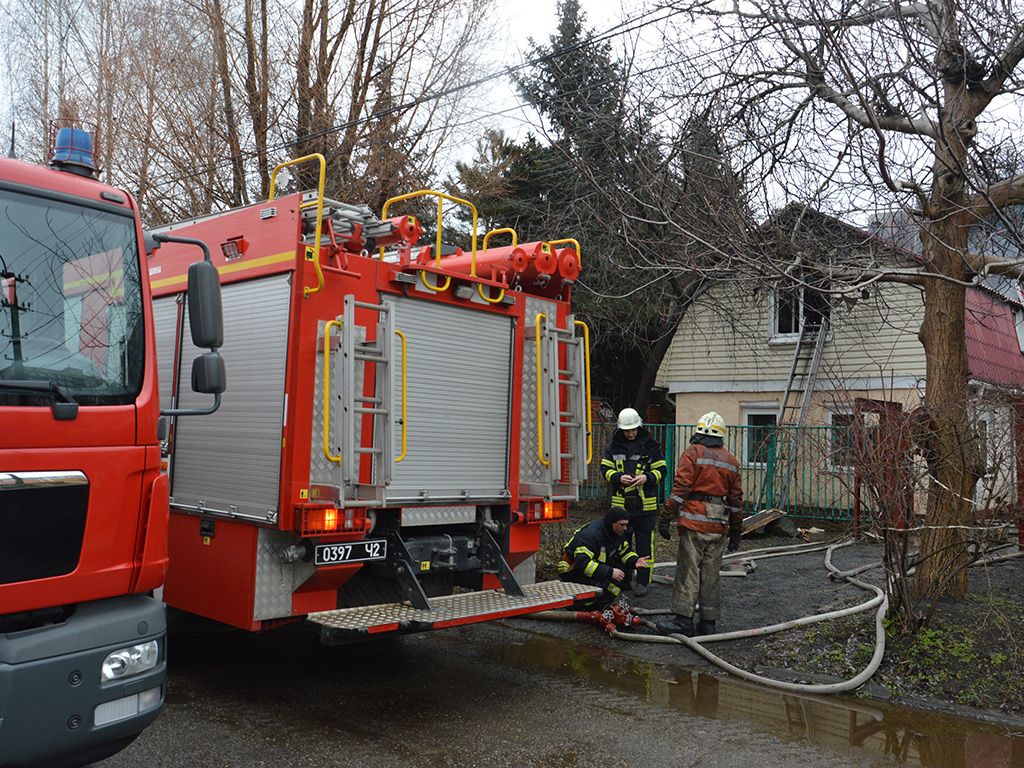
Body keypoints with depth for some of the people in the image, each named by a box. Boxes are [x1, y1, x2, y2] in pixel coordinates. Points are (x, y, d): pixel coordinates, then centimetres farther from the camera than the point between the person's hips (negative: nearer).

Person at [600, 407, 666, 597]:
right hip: (621, 503, 2)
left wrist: (647, 478, -17)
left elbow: (661, 470, 2)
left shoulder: (651, 446, -1)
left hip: (645, 504, -2)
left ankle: (642, 581, 11)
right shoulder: (614, 446, 5)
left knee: (644, 544, 1)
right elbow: (606, 469, 5)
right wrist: (619, 477, -14)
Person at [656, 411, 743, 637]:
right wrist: (736, 531, 23)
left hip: (695, 521, -5)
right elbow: (736, 498, 17)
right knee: (711, 574, 10)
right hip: (719, 525, 6)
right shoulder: (731, 461, 15)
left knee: (688, 571, -2)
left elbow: (680, 488, -11)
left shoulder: (693, 453, -3)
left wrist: (665, 517, -9)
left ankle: (683, 620, -2)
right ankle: (708, 623, 14)